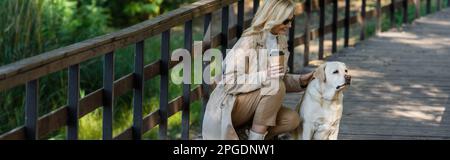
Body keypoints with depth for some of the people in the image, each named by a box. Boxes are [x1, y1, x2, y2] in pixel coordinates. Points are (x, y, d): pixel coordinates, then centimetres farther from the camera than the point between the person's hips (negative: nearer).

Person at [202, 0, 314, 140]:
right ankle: (256, 136, -18)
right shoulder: (248, 43, -19)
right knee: (275, 86, -28)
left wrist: (299, 81, -5)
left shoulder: (281, 42, 5)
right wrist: (264, 76, -32)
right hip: (230, 107, -7)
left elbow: (281, 79, 15)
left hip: (253, 108, 7)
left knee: (292, 119, -16)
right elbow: (229, 84, -24)